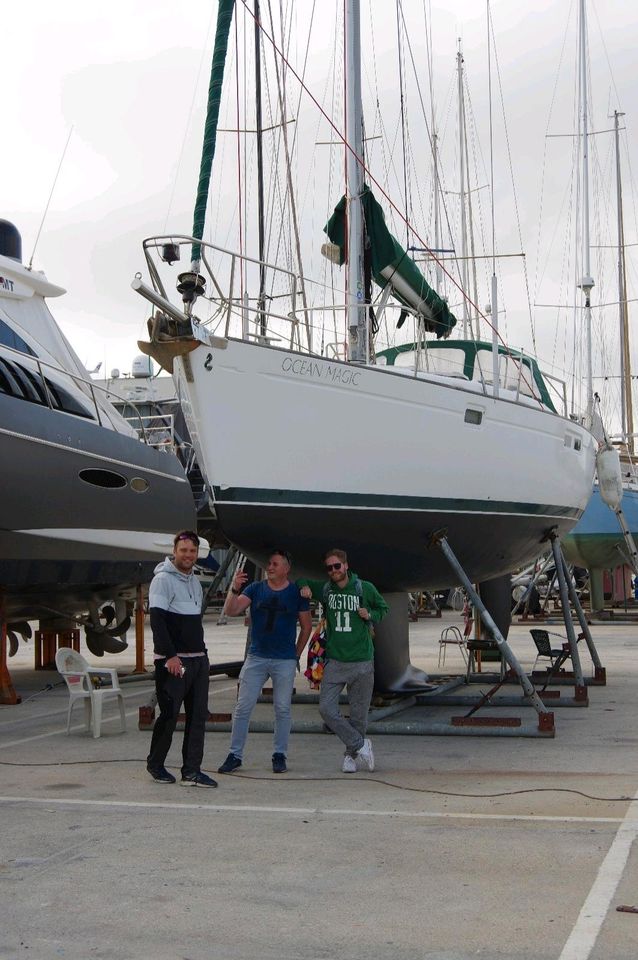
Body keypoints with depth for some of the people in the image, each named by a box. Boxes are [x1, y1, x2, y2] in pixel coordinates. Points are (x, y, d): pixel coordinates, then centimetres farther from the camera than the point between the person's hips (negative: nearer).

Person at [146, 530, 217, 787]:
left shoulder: (195, 581, 18)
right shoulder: (163, 579, -8)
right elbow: (157, 620, -16)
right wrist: (170, 656, -21)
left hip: (199, 659, 8)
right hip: (173, 661, -8)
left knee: (198, 715, 4)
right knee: (169, 714, -1)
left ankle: (192, 771, 8)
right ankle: (155, 764, 17)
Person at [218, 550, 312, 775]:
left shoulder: (296, 593, 1)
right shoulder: (255, 589, 3)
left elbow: (306, 626, 9)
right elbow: (232, 611, -8)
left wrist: (297, 654, 8)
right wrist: (235, 589, -24)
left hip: (285, 661, -1)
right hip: (256, 657, 1)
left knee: (282, 709, 5)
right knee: (243, 707, -1)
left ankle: (279, 755, 16)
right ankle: (235, 755, 6)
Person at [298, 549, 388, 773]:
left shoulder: (365, 588, -1)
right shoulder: (324, 589, 4)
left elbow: (383, 608, 15)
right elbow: (300, 582, 19)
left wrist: (370, 615, -6)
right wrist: (304, 586, -4)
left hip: (362, 662, -1)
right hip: (335, 662, 2)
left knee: (359, 714, 5)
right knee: (326, 709, -11)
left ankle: (351, 755, 25)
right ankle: (361, 745, 3)